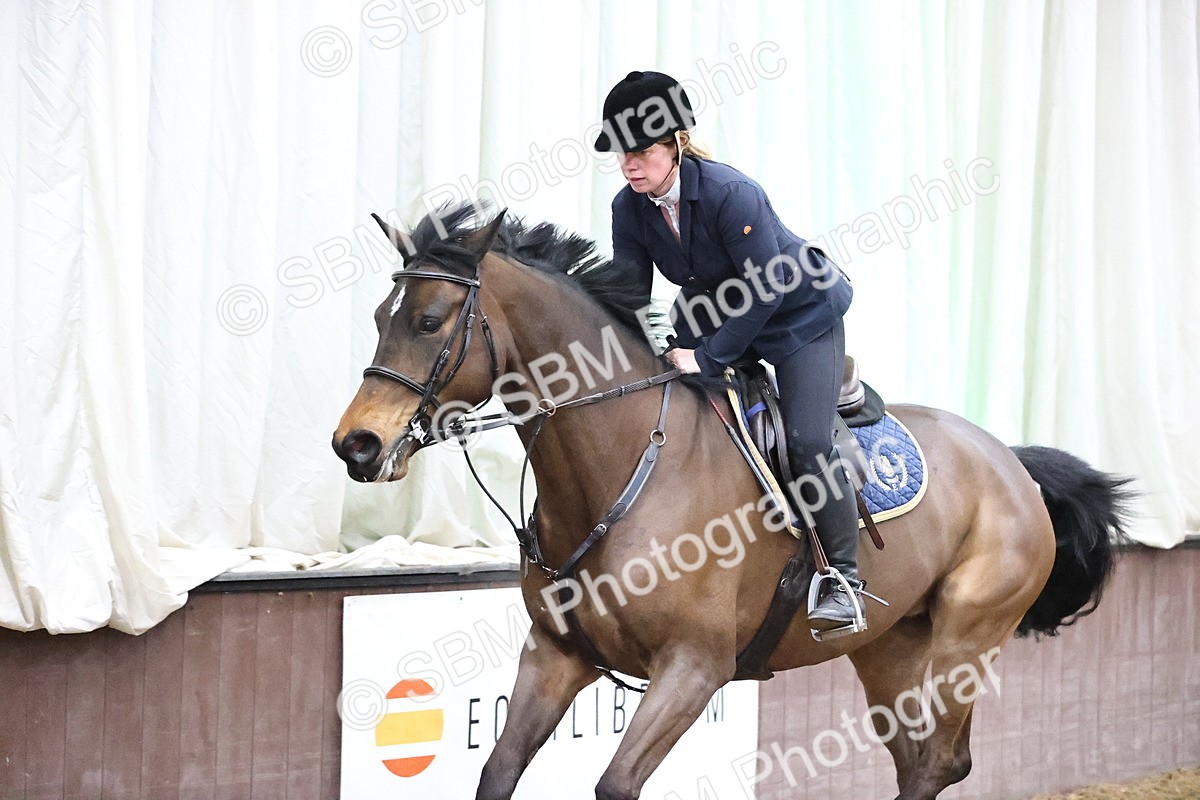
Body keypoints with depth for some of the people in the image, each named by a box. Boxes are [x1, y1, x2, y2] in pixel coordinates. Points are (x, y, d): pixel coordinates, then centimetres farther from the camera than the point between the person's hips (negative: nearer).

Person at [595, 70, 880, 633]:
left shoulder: (730, 192, -31)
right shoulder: (629, 207, -13)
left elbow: (766, 289, -30)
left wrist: (708, 357, -32)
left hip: (798, 312, -6)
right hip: (712, 314, 6)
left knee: (807, 443, -16)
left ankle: (845, 581, -3)